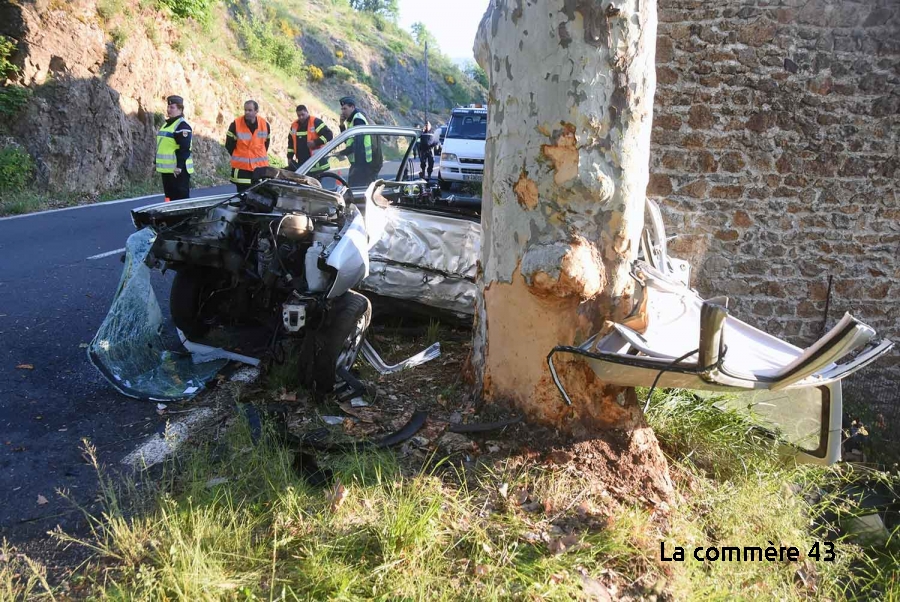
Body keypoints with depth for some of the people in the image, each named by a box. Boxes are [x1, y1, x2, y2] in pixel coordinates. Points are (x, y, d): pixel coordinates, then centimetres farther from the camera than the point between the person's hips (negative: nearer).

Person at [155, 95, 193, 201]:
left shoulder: (182, 126, -12)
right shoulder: (167, 124, 19)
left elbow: (184, 148, -20)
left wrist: (179, 166, -25)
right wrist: (158, 163, 24)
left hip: (178, 170, -10)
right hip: (167, 169, 10)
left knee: (181, 198, -7)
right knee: (170, 197, 15)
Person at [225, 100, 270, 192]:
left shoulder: (265, 124, 0)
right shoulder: (235, 125, -9)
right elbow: (229, 145, 0)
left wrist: (260, 156, 10)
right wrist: (239, 158, 5)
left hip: (260, 166, 3)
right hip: (241, 167, -2)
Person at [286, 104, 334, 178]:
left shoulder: (316, 122, -7)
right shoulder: (294, 125, 14)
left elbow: (329, 135, -13)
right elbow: (291, 142, 24)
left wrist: (316, 142, -21)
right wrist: (289, 157, 17)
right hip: (301, 163, 6)